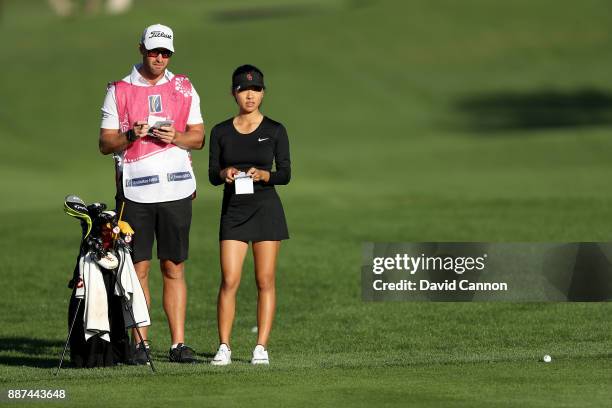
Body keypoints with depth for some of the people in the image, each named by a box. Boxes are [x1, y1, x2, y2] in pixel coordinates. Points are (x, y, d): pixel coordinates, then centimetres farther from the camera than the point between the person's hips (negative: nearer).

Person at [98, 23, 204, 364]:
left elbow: (198, 138, 12)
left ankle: (179, 343, 4)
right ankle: (140, 344, 0)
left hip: (176, 189, 2)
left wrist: (176, 137, -9)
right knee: (138, 268, -3)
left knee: (174, 268, 3)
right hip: (135, 191, -2)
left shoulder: (184, 88, 12)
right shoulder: (119, 91, 5)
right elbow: (105, 144, 4)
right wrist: (131, 135, -15)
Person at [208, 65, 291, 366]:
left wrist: (263, 174, -20)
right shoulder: (221, 132, 7)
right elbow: (212, 174, 6)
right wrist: (224, 173, -16)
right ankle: (224, 346, -3)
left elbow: (286, 174, -1)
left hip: (266, 208, -1)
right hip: (233, 210, 1)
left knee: (265, 281, -1)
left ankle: (261, 347, 2)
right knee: (229, 281, -7)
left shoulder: (274, 131, 3)